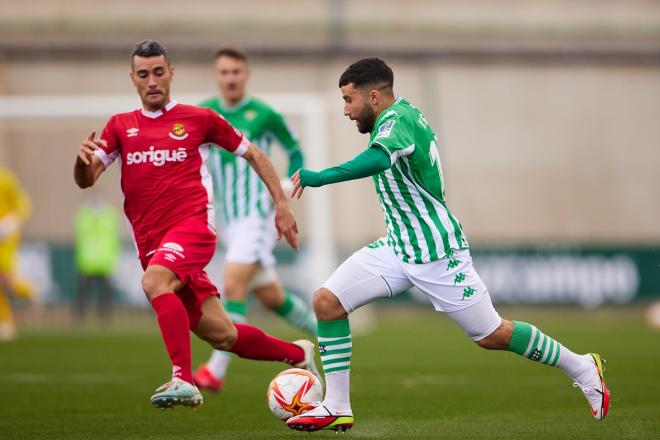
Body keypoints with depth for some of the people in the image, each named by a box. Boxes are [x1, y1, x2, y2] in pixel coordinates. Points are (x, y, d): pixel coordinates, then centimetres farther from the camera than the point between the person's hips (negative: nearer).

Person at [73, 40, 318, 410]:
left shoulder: (198, 118, 5)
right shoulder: (120, 126, 13)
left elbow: (253, 154, 15)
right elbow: (86, 180, 4)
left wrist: (282, 204, 10)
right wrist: (84, 158, -19)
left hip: (193, 226, -4)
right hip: (152, 244, 4)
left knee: (154, 281, -35)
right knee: (222, 335, 4)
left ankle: (184, 380, -40)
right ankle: (298, 354, 28)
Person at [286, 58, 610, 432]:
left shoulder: (398, 120, -22)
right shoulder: (401, 117, 8)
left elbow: (378, 159, -43)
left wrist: (320, 177, -47)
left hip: (436, 253, -9)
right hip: (397, 247, 9)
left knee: (492, 335, 1)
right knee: (327, 302, -6)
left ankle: (582, 368, 21)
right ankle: (337, 408, -1)